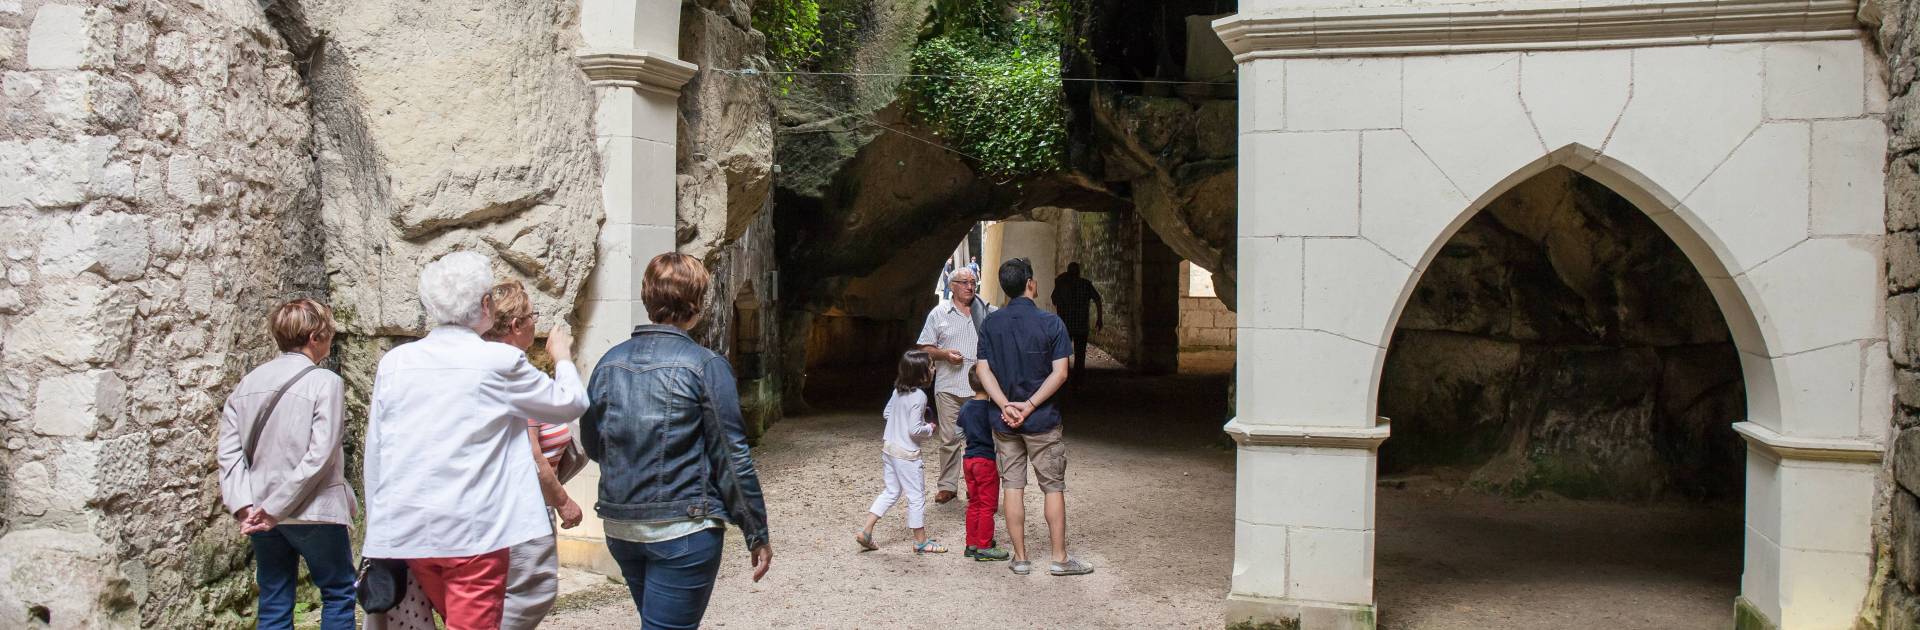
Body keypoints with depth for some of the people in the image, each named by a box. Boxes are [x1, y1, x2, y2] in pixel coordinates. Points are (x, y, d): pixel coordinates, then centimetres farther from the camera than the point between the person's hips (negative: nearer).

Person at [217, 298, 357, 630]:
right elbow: (319, 455, -17)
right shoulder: (325, 382, -9)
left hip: (260, 515, 5)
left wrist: (243, 505, -6)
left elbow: (229, 452, 0)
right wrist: (275, 509, -13)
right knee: (339, 593, 10)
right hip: (311, 512, -5)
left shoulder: (246, 384, 8)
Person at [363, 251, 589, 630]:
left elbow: (375, 452, 8)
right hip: (475, 531, -5)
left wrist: (379, 528, 18)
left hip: (408, 529, 5)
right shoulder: (500, 361, -9)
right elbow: (569, 403, 4)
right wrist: (562, 357, 23)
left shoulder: (393, 362, 2)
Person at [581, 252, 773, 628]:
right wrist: (757, 534, -3)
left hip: (620, 527, 6)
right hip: (683, 529, -6)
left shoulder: (610, 362, 4)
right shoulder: (705, 365, -12)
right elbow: (732, 457, -11)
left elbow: (591, 445, 14)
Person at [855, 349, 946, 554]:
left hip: (888, 446, 8)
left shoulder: (898, 390, 3)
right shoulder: (919, 396, -21)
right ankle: (921, 541, 16)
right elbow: (914, 430, -23)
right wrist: (929, 428, -6)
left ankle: (865, 531, 14)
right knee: (917, 496, 6)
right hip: (906, 453, -8)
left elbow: (886, 413, 15)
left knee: (891, 491, 19)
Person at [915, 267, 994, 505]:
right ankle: (947, 486, 12)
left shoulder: (987, 313, 7)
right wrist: (945, 354, -10)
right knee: (948, 438, 3)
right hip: (948, 386, 0)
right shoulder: (939, 313, 6)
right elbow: (925, 348, 7)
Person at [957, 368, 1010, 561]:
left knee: (974, 504, 15)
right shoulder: (990, 408, -15)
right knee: (988, 506, 1)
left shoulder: (965, 408, 7)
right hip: (986, 460, -7)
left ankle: (971, 544, 20)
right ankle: (984, 547, 3)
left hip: (969, 459, 7)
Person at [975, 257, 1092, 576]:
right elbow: (1060, 373, -14)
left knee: (1012, 487, 8)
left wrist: (1006, 405, -12)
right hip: (1042, 420, -3)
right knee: (1054, 487, 7)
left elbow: (983, 369, -5)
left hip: (1004, 421, 3)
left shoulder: (991, 323, 1)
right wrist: (1029, 405, -15)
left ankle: (1020, 558, 12)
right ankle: (1059, 558, 10)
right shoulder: (1050, 322, -8)